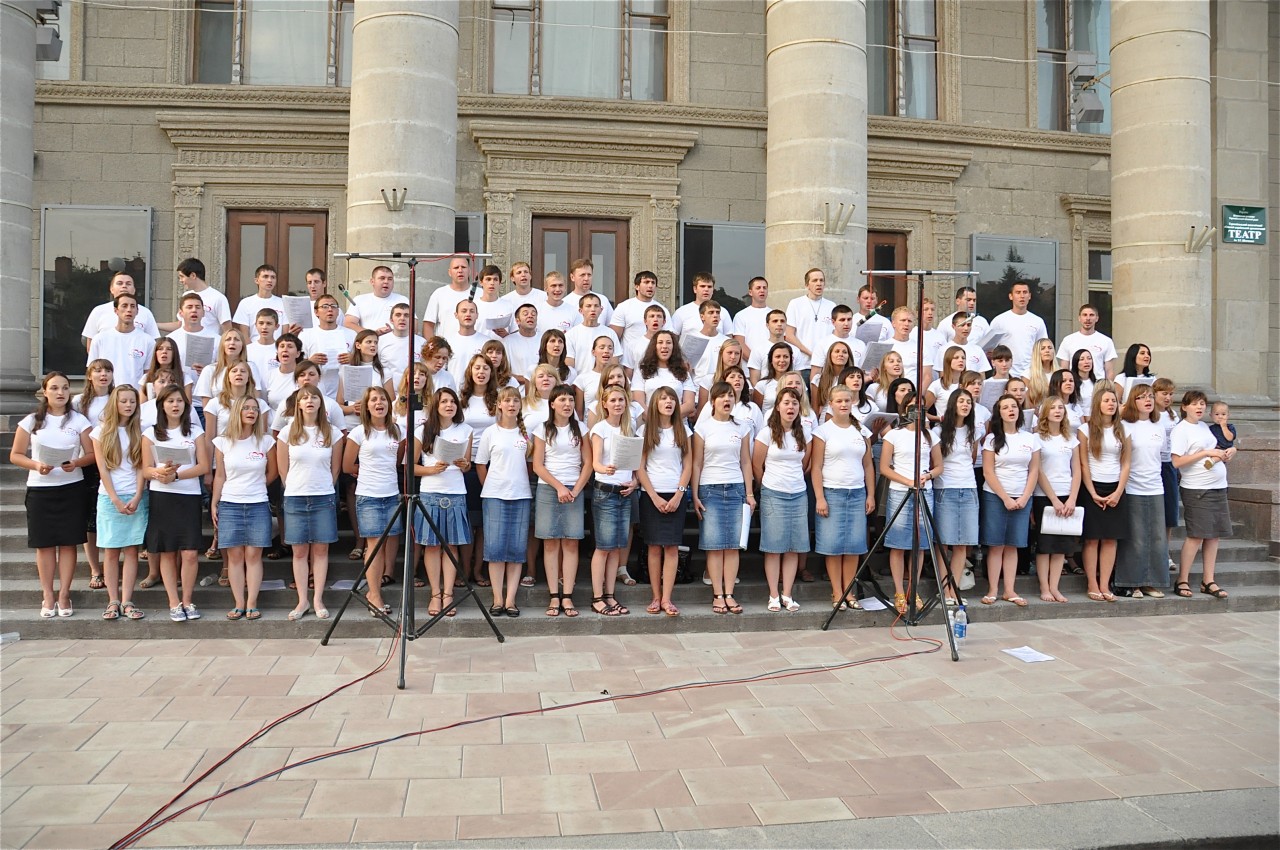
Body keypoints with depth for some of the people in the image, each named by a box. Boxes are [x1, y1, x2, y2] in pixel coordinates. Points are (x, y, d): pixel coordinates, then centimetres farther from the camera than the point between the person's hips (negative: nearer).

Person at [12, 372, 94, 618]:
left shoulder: (79, 420, 3)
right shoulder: (31, 421, 4)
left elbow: (92, 455, 1)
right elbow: (15, 455, 5)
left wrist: (75, 463, -19)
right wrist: (36, 465, -13)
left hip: (72, 488, 0)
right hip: (40, 489, 0)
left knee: (68, 542, 2)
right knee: (44, 543, 4)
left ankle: (64, 595, 11)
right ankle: (48, 596, 13)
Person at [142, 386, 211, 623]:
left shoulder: (196, 432, 8)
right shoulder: (150, 433, 7)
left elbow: (203, 466, 0)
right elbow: (146, 469, 3)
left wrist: (177, 474, -14)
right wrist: (160, 473, -20)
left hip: (189, 496, 0)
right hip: (161, 497, 0)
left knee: (189, 554, -5)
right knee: (167, 553, 2)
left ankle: (187, 601, 8)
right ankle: (174, 603, 8)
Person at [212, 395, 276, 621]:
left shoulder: (266, 441, 1)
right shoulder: (222, 442, 3)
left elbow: (272, 473, 12)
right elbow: (220, 476, 6)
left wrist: (255, 488, 11)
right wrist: (214, 504, 4)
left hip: (258, 505, 0)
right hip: (229, 505, 1)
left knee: (253, 555, 0)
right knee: (235, 555, 1)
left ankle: (252, 605, 4)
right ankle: (239, 604, 6)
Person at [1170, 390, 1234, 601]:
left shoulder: (1204, 426, 15)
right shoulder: (1181, 429, -8)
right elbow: (1177, 462, -16)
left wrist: (1227, 453, 6)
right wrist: (1207, 453, -17)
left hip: (1217, 487, 7)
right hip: (1196, 490, -7)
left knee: (1214, 535, 7)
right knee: (1196, 535, -6)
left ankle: (1208, 581, 15)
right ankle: (1182, 581, 4)